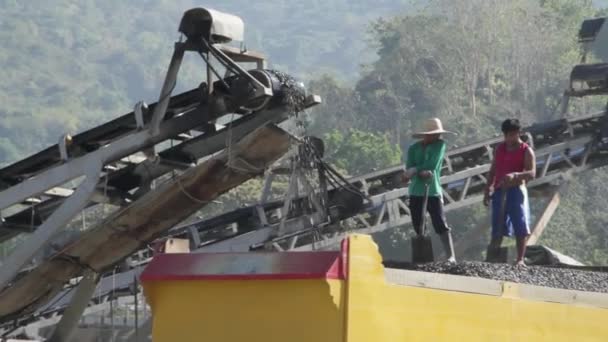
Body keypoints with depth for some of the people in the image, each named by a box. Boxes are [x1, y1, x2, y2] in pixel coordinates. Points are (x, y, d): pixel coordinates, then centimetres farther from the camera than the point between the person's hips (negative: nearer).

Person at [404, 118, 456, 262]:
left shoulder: (440, 145, 2)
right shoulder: (413, 148, 6)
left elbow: (433, 166, -11)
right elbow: (409, 171, -6)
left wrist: (415, 171, -11)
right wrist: (422, 172, -24)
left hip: (434, 192, -3)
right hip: (415, 192, 3)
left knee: (441, 226, -10)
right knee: (417, 227, 5)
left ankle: (451, 256, -14)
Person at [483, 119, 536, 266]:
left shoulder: (526, 151, -3)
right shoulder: (499, 148, 12)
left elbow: (532, 173, -14)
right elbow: (493, 170, 18)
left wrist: (515, 175, -31)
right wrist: (487, 190, 11)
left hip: (516, 190, -4)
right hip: (499, 191, 4)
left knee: (521, 226, -5)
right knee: (497, 227, 4)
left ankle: (520, 259, -2)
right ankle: (490, 259, 5)